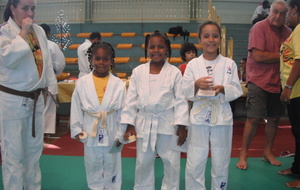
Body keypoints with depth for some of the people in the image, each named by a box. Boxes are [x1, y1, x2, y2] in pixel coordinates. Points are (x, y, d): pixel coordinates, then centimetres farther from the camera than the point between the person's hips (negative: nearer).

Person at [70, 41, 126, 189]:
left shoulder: (119, 84, -5)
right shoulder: (82, 82, -4)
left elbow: (123, 109, -1)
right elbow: (76, 107, 1)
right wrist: (77, 130, 1)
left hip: (111, 132, 0)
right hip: (90, 132, 1)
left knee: (112, 166, 13)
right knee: (93, 166, 14)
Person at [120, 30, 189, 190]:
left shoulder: (174, 72, -5)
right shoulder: (138, 72, 0)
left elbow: (181, 100, -4)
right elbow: (131, 99, 3)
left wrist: (181, 126, -7)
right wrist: (129, 124, 0)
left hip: (168, 123, -1)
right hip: (144, 123, 2)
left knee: (172, 162, 9)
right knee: (143, 163, 14)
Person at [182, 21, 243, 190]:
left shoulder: (229, 64, 0)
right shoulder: (193, 64, 0)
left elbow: (237, 91, 0)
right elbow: (184, 92, 0)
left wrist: (223, 89, -18)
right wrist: (196, 85, -20)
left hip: (222, 118, 0)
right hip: (199, 117, 0)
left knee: (221, 165, 11)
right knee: (194, 165, 3)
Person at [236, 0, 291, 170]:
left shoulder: (287, 31, 7)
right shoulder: (260, 28, -9)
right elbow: (258, 56, -18)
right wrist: (281, 55, -10)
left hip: (277, 81, 5)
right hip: (259, 81, -5)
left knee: (274, 118, 10)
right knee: (254, 118, -4)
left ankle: (268, 152, 28)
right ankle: (243, 154, 10)